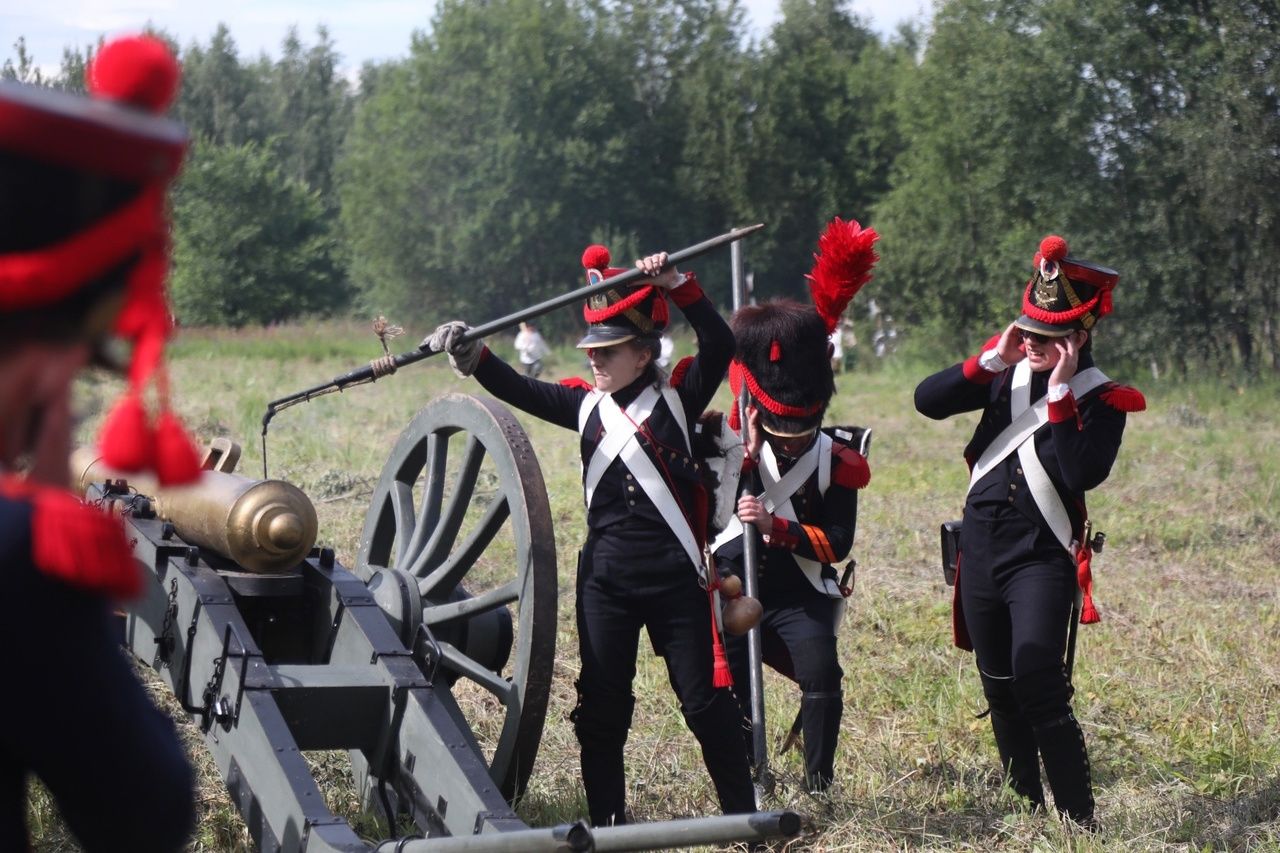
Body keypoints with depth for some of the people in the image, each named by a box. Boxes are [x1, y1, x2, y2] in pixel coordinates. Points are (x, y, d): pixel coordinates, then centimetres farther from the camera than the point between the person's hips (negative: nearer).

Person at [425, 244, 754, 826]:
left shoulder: (678, 397, -2)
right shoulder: (584, 404, 7)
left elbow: (720, 346, -15)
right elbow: (519, 390, -3)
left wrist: (675, 285, -22)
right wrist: (471, 357, -18)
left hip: (677, 580, -3)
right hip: (606, 582, 3)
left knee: (705, 699, 2)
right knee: (602, 704, 7)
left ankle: (743, 816, 12)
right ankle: (606, 819, 18)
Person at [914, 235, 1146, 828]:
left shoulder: (1102, 399, -8)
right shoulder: (1006, 372, 5)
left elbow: (1083, 474, -24)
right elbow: (927, 401, -5)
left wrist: (1060, 391, -23)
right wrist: (992, 359, -13)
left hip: (1042, 559, -6)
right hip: (981, 550, 6)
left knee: (1038, 687, -17)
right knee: (1000, 691, 13)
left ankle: (1079, 823, -11)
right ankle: (1025, 812, 26)